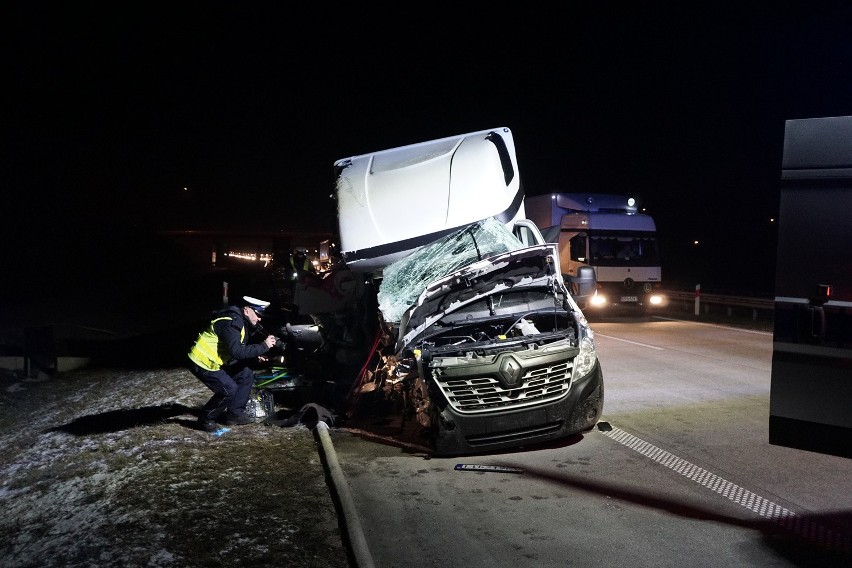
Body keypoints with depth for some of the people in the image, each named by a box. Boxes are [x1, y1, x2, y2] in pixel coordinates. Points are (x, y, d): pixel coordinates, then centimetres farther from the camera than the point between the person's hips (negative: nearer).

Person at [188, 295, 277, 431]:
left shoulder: (240, 322, 7)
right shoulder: (231, 323, -25)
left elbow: (241, 350, 15)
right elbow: (237, 352, -35)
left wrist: (256, 354, -2)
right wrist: (263, 346, -29)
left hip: (216, 361, 10)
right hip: (202, 362, -10)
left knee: (246, 375, 5)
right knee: (229, 389, -19)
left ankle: (235, 414, 12)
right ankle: (206, 419, 2)